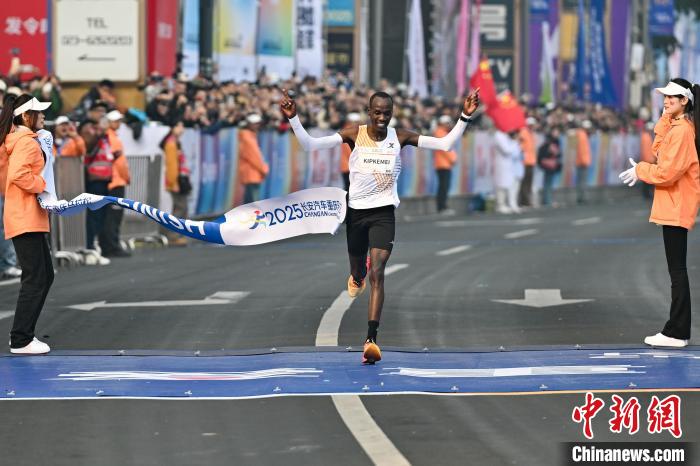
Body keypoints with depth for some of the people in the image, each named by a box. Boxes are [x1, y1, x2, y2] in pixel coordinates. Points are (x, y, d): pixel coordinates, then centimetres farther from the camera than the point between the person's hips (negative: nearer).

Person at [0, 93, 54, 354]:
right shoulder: (26, 141, -13)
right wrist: (41, 185, -14)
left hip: (30, 218, 11)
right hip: (26, 220, -11)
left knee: (45, 276, 15)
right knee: (35, 279, -9)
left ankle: (23, 333, 19)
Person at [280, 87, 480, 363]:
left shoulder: (400, 137, -5)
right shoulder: (354, 135, -7)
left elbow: (446, 144, -7)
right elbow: (309, 145, -12)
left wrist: (465, 117, -17)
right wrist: (293, 119, -26)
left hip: (383, 212, -1)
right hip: (356, 211, 1)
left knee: (377, 273, -17)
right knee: (358, 272, 19)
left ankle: (371, 339, -23)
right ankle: (357, 277, 61)